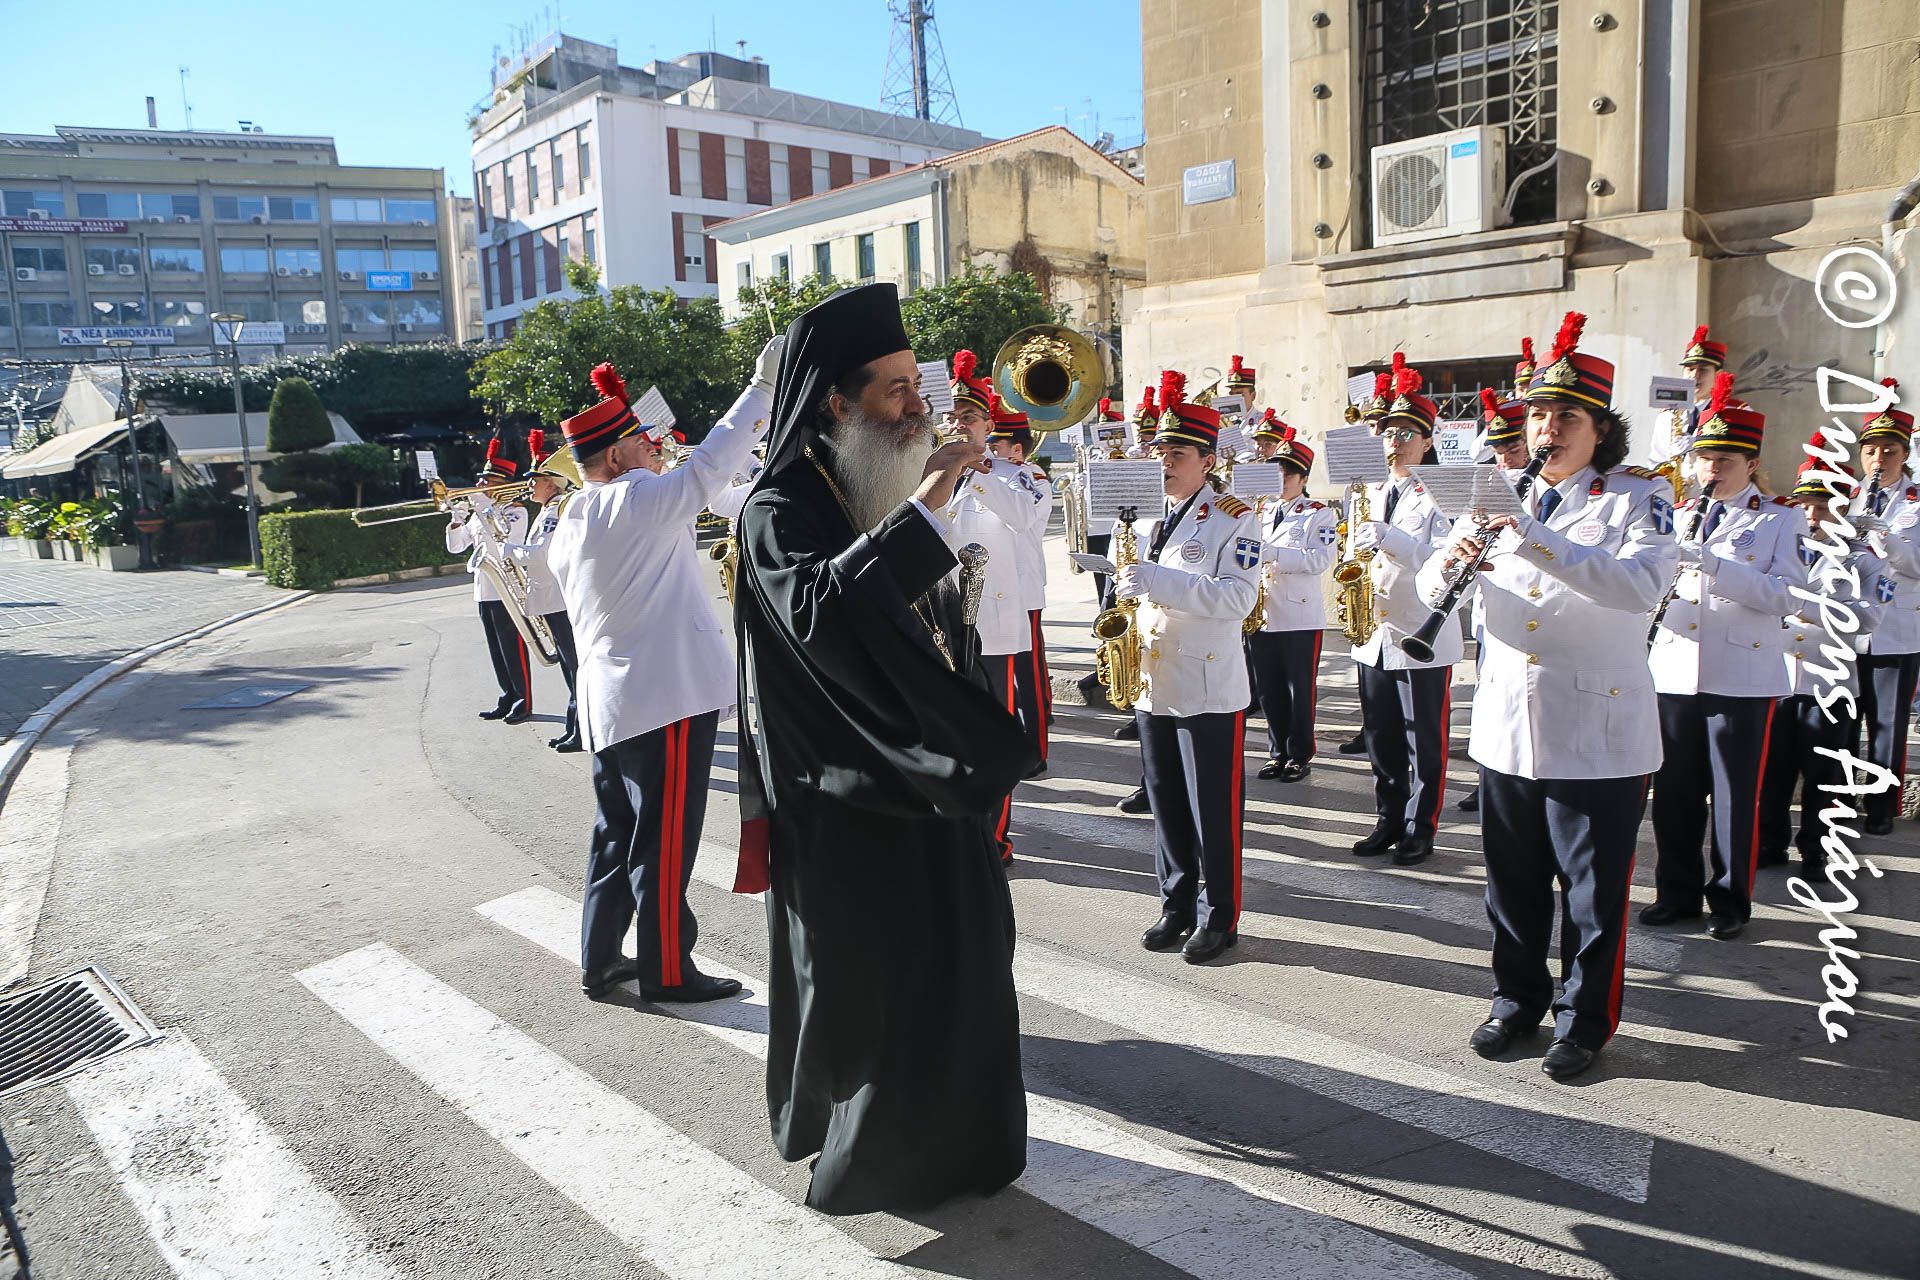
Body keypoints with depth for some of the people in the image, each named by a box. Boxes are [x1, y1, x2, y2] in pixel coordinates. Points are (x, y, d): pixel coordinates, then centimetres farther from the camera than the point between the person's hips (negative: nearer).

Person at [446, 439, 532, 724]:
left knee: (513, 648, -3)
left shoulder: (516, 511, -5)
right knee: (496, 649, 11)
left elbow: (504, 537, -24)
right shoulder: (478, 513, 17)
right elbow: (455, 546, 15)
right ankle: (507, 699, 19)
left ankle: (523, 702, 3)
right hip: (483, 590, 8)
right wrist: (457, 518, -2)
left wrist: (483, 504, -21)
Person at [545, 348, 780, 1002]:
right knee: (663, 840, 0)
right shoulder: (639, 502, -14)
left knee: (616, 832, 17)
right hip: (666, 694, -9)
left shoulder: (569, 526, 12)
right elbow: (710, 464, -16)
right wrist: (762, 387, -9)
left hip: (607, 700, 9)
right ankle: (666, 970, 9)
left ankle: (600, 960, 25)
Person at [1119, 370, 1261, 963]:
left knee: (1214, 811, 2)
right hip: (1153, 686, 6)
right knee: (1166, 806, 13)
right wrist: (1127, 590, 2)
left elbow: (1238, 598, -18)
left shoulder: (1234, 519, -6)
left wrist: (1158, 580, -25)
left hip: (1210, 689, -6)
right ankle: (1178, 905, 26)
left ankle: (1219, 916, 14)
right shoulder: (1146, 522, 14)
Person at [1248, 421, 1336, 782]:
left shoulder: (1319, 514, -1)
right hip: (1260, 614, 5)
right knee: (1269, 690, 10)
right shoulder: (1261, 512, 15)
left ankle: (1300, 756, 12)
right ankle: (1278, 752, 22)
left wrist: (1271, 552, -23)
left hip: (1300, 616, -5)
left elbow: (1320, 559, -15)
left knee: (1301, 690, 2)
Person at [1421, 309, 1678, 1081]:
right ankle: (1518, 998, 31)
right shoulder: (1509, 501, 11)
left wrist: (1539, 543, -32)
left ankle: (1584, 1020, 22)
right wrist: (1453, 562, -15)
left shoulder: (1638, 496, -4)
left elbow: (1641, 585, -23)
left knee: (1593, 889, 6)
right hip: (1507, 727, 5)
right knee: (1513, 880, 14)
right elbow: (1433, 585, 8)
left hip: (1599, 735, -4)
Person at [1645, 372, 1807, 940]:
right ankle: (1677, 892, 22)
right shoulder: (1677, 516, 13)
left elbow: (1786, 595, -12)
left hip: (1743, 676, -4)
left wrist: (1714, 564, -22)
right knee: (1674, 792, 9)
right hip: (1675, 672, 4)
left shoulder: (1781, 519, 1)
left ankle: (1730, 901, 16)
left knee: (1735, 796, 3)